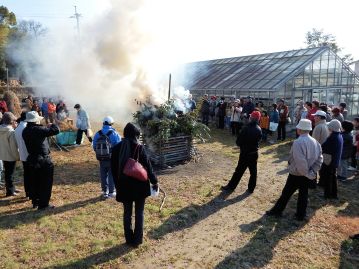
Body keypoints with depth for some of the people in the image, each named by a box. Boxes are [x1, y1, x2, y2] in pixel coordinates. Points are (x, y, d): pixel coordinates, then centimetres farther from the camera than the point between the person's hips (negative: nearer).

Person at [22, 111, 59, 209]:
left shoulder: (25, 131, 3)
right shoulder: (39, 129, -20)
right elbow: (56, 130, -23)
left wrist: (47, 127, 10)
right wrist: (52, 125, -3)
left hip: (31, 160, 8)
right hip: (44, 161, -8)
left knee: (34, 183, 18)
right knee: (46, 183, 4)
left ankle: (35, 202, 31)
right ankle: (43, 204, 10)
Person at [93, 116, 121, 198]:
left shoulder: (98, 134, 0)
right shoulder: (114, 133, -12)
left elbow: (94, 146, 4)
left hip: (101, 158, 3)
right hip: (112, 158, -3)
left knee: (103, 175, 15)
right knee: (112, 175, 9)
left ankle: (105, 191, 22)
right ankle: (111, 192, 16)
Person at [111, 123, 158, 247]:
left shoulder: (116, 148, -2)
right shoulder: (139, 148, -14)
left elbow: (114, 169, 5)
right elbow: (148, 167, -11)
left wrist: (118, 185, 15)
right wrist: (154, 181, 0)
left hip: (124, 186, 3)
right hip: (139, 185, -3)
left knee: (127, 212, 16)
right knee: (139, 212, 11)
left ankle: (129, 239, 25)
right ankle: (137, 239, 18)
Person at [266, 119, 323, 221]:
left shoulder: (298, 142, -25)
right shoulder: (315, 142, -2)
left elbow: (300, 162, -30)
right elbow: (319, 159, 0)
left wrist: (307, 173, -16)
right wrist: (312, 172, -1)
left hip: (296, 174, -6)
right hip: (307, 176, 6)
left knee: (286, 193, 10)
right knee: (303, 194, 17)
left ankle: (277, 211, 25)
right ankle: (300, 215, 29)